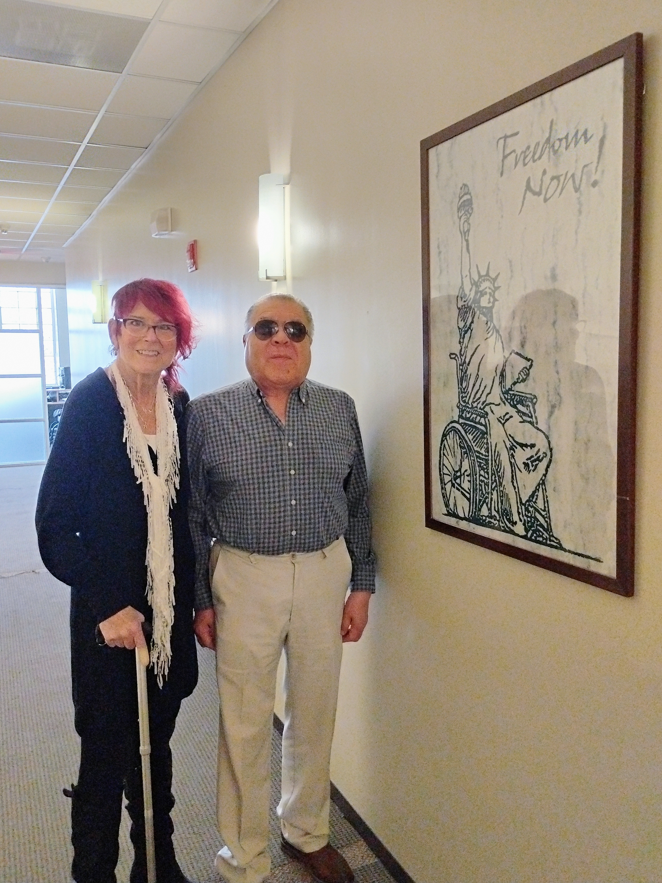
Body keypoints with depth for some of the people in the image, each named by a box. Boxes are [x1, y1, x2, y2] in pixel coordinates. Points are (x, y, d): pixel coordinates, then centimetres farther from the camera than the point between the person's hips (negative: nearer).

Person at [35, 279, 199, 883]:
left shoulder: (179, 406, 2)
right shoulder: (90, 402, -12)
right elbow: (55, 522, -13)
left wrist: (196, 598, 6)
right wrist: (106, 604, -17)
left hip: (170, 613, 5)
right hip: (109, 616, -4)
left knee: (155, 748, 20)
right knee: (106, 755, 11)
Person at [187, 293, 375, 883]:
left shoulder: (340, 409, 3)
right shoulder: (208, 414, -4)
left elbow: (357, 503, 8)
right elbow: (191, 516, -1)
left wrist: (361, 585, 7)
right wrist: (200, 601, -1)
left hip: (326, 572, 3)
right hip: (243, 576, -2)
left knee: (315, 712, 16)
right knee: (245, 723, 9)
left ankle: (306, 831, 42)